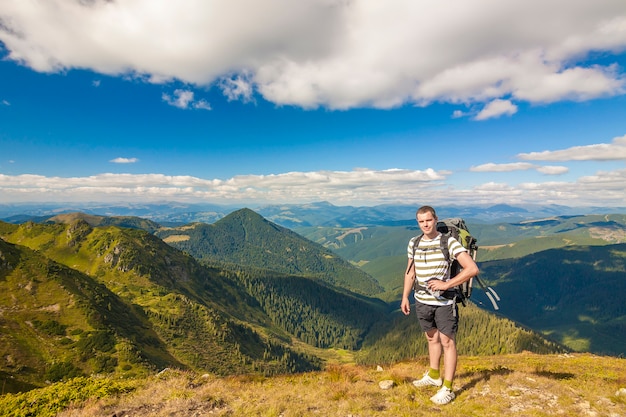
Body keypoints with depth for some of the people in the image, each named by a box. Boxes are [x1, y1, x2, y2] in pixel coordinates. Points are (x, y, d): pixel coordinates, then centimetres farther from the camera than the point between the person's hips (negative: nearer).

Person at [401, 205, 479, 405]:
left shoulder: (449, 242, -13)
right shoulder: (413, 243, 2)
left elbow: (472, 269, -19)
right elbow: (410, 272, 12)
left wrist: (446, 284, -21)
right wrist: (405, 297, 9)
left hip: (445, 301, -5)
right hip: (422, 301, 5)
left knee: (447, 342, 4)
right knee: (432, 338, 20)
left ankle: (447, 389, 15)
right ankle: (433, 375, 38)